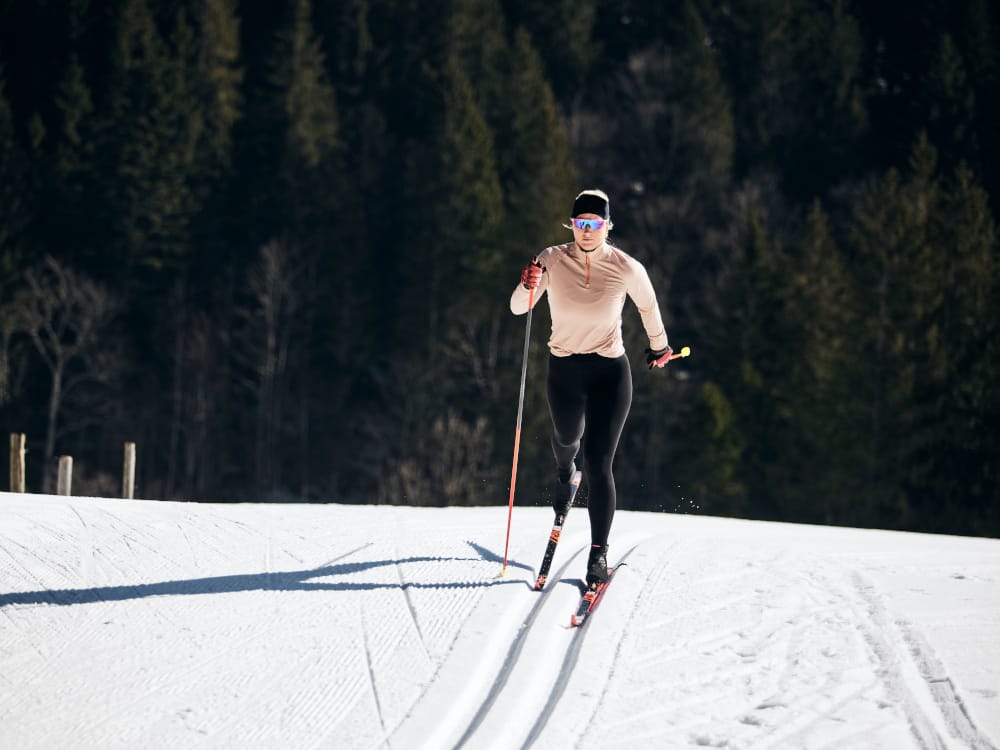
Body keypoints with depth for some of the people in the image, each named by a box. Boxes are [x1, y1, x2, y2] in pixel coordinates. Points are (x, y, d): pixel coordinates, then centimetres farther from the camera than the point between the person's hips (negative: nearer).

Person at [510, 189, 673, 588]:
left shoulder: (626, 268, -13)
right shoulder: (553, 260, -11)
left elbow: (648, 306, 7)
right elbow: (517, 308, -13)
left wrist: (659, 346, 21)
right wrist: (528, 286, -35)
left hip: (610, 374, -2)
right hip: (563, 373, 2)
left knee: (598, 465, -13)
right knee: (567, 437, 29)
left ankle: (599, 552, -5)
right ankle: (565, 472, 67)